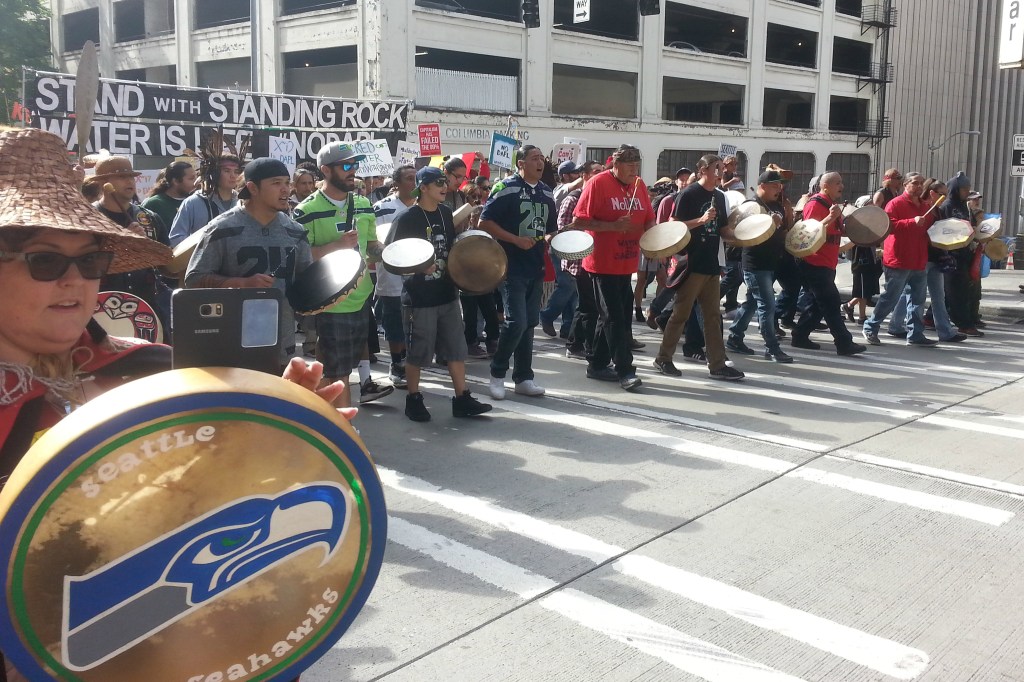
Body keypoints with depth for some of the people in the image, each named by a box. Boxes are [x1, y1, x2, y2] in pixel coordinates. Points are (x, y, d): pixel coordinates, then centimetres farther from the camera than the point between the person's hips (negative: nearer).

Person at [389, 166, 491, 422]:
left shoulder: (445, 212, 7)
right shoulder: (407, 219, -12)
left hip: (447, 293, 6)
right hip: (419, 297, -6)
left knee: (457, 348, 8)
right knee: (418, 352, 4)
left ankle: (462, 399, 16)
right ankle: (413, 399, 20)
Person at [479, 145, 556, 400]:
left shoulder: (547, 193, 13)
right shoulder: (505, 188, -8)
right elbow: (484, 223, -11)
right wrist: (515, 240, -18)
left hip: (536, 268, 7)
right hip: (512, 267, -7)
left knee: (529, 324, 9)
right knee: (516, 322, -12)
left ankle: (523, 378, 18)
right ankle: (497, 373, 7)